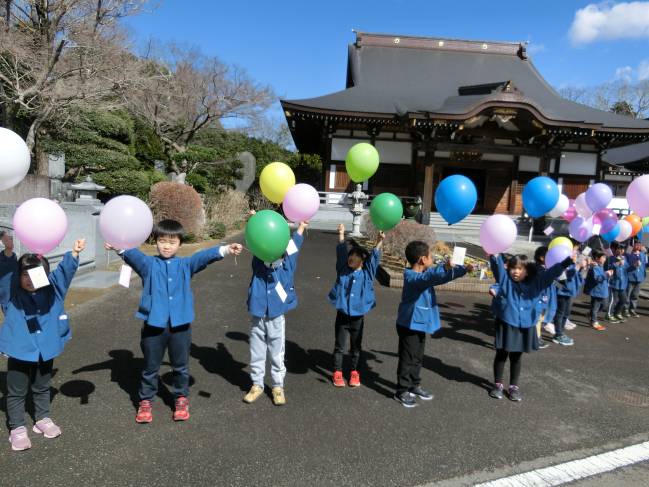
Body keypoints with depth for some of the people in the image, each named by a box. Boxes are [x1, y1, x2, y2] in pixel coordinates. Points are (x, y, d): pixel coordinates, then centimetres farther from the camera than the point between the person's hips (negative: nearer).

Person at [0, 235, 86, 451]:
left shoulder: (51, 290, -2)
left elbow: (64, 271, -13)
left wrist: (74, 253, -30)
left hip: (45, 350, 2)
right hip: (19, 350, -2)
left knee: (42, 388, 21)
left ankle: (43, 419, 38)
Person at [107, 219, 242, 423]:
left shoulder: (185, 265, 5)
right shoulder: (148, 264, 2)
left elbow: (204, 256, -10)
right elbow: (134, 254, -18)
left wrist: (225, 249, -26)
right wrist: (119, 247, -39)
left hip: (180, 324, 1)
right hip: (154, 323, -1)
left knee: (181, 366, 15)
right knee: (150, 367, 14)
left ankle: (181, 398, 33)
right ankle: (146, 401, 32)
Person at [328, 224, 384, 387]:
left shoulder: (367, 273, -3)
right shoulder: (343, 270, -1)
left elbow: (374, 257, -11)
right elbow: (341, 252, -7)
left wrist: (380, 241, -23)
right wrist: (341, 234, -16)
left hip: (358, 317, 0)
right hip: (342, 315, 0)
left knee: (356, 347, 13)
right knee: (339, 346, 10)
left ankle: (354, 372, 28)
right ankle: (337, 372, 23)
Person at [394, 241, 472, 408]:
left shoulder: (425, 273, 6)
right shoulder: (412, 277, -24)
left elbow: (443, 274, 17)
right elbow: (428, 277, -45)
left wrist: (464, 269, 12)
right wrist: (444, 268, -61)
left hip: (420, 324, 9)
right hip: (409, 325, -9)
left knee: (417, 358, 19)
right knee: (407, 359, 1)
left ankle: (414, 386, 33)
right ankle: (402, 391, 13)